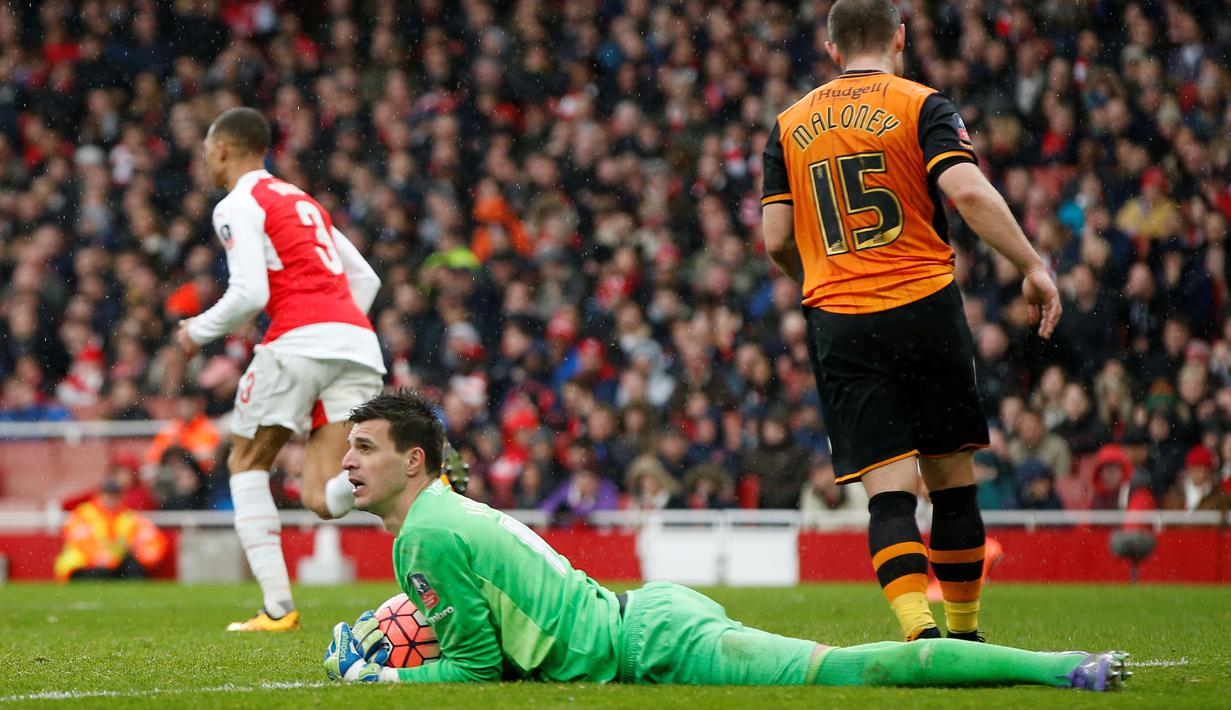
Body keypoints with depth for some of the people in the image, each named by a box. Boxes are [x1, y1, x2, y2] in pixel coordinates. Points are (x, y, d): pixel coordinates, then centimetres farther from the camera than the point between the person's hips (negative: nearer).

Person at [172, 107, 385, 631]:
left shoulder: (237, 206, 3)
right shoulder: (302, 201, 29)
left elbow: (249, 293, -10)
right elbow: (365, 279, 29)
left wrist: (199, 332, 6)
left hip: (299, 338, -7)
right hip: (359, 341, 7)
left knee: (247, 464, 15)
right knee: (323, 499, 0)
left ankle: (277, 607, 5)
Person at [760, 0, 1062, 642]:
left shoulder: (789, 126, 12)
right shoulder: (920, 106, 1)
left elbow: (777, 240, 9)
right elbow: (968, 192, -14)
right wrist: (1033, 267, -10)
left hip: (837, 325, 2)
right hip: (926, 310, -2)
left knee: (889, 491, -5)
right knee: (951, 480, 12)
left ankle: (920, 631, -24)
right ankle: (964, 635, 19)